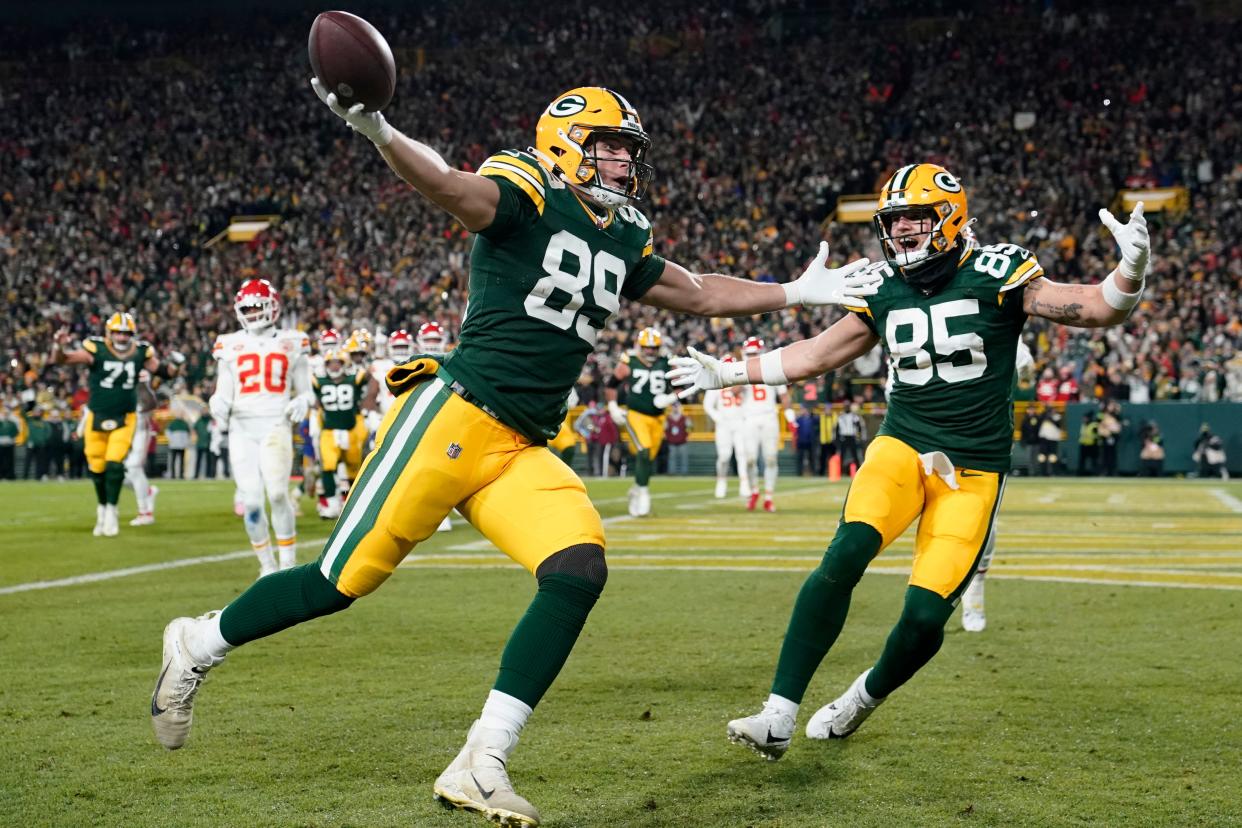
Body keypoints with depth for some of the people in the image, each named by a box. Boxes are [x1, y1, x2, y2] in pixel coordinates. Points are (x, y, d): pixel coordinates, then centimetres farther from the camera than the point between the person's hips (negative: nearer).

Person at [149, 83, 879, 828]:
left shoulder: (621, 242, 19)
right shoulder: (527, 195, -4)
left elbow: (700, 294, 33)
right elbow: (449, 187, -24)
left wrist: (795, 293, 32)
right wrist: (378, 134, -43)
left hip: (522, 452, 7)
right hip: (454, 415, -7)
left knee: (580, 571, -15)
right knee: (345, 578, -4)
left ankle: (481, 766, -10)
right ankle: (199, 645, 22)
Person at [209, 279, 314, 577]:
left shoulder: (291, 344, 9)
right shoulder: (231, 345, 12)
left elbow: (305, 392, 15)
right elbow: (223, 394, 14)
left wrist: (301, 403, -7)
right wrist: (218, 409, -8)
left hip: (275, 425, -2)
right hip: (241, 427, 2)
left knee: (277, 493, -17)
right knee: (251, 501, -3)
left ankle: (288, 560, -2)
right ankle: (267, 564, 12)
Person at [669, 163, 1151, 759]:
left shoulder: (994, 274, -6)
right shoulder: (883, 288, 6)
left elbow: (1097, 310, -11)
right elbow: (820, 353, 19)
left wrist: (1131, 270, -33)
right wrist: (729, 373, 18)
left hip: (973, 466, -2)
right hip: (902, 444, 2)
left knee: (926, 614, -12)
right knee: (846, 555, -25)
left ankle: (864, 698, 21)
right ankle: (779, 718, -23)